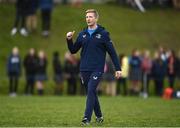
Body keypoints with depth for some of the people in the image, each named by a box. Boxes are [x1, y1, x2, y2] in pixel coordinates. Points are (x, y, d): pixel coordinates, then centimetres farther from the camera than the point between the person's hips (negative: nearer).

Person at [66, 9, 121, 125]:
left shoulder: (103, 34, -2)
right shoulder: (82, 34, 10)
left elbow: (112, 52, -1)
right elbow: (73, 50, 15)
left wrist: (118, 68, -4)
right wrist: (69, 40, -4)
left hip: (97, 69, -5)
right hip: (84, 69, 5)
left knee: (91, 90, -18)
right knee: (91, 93, 11)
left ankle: (87, 118, -21)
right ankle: (99, 116, 27)